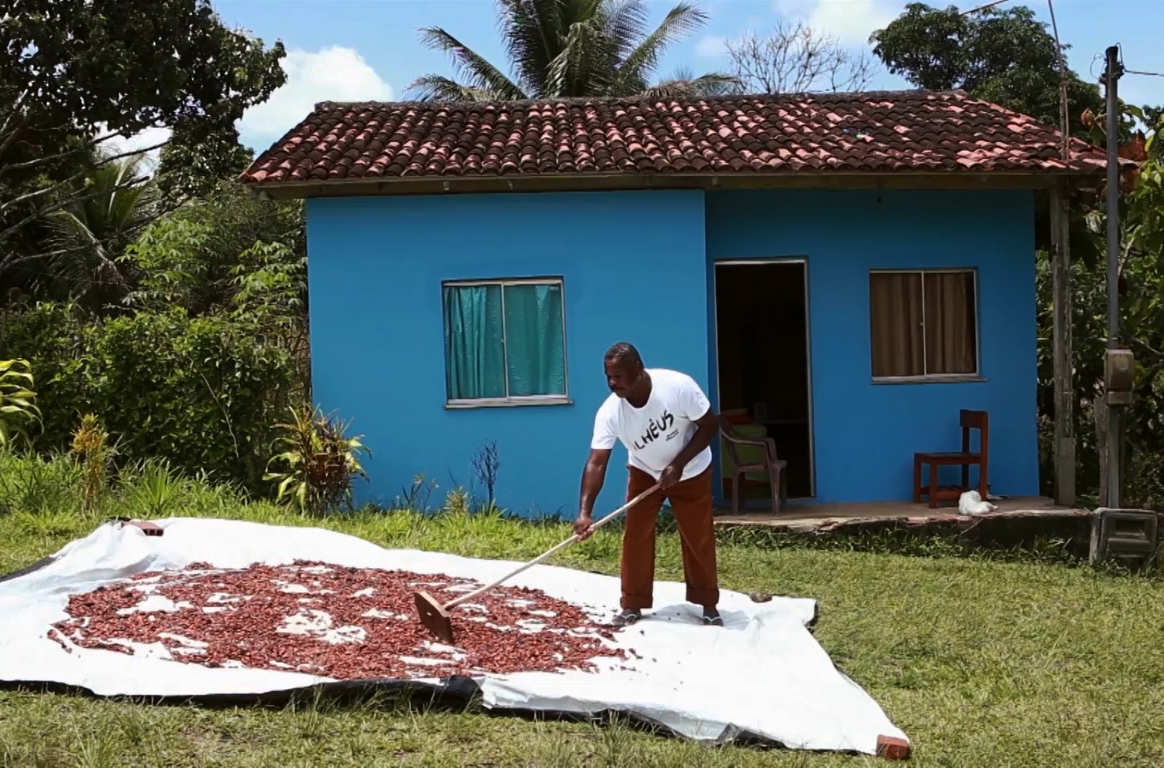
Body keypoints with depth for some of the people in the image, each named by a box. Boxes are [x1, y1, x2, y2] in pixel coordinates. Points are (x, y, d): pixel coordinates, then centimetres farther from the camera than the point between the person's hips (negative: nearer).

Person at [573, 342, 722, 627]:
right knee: (635, 537, -5)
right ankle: (633, 605, 8)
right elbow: (596, 462, -29)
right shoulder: (609, 412, -28)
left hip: (691, 472, -2)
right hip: (645, 472, 2)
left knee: (699, 538, 1)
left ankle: (708, 605, 16)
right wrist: (585, 512, -40)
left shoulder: (679, 386, -33)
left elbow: (709, 425, -21)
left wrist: (678, 464, -27)